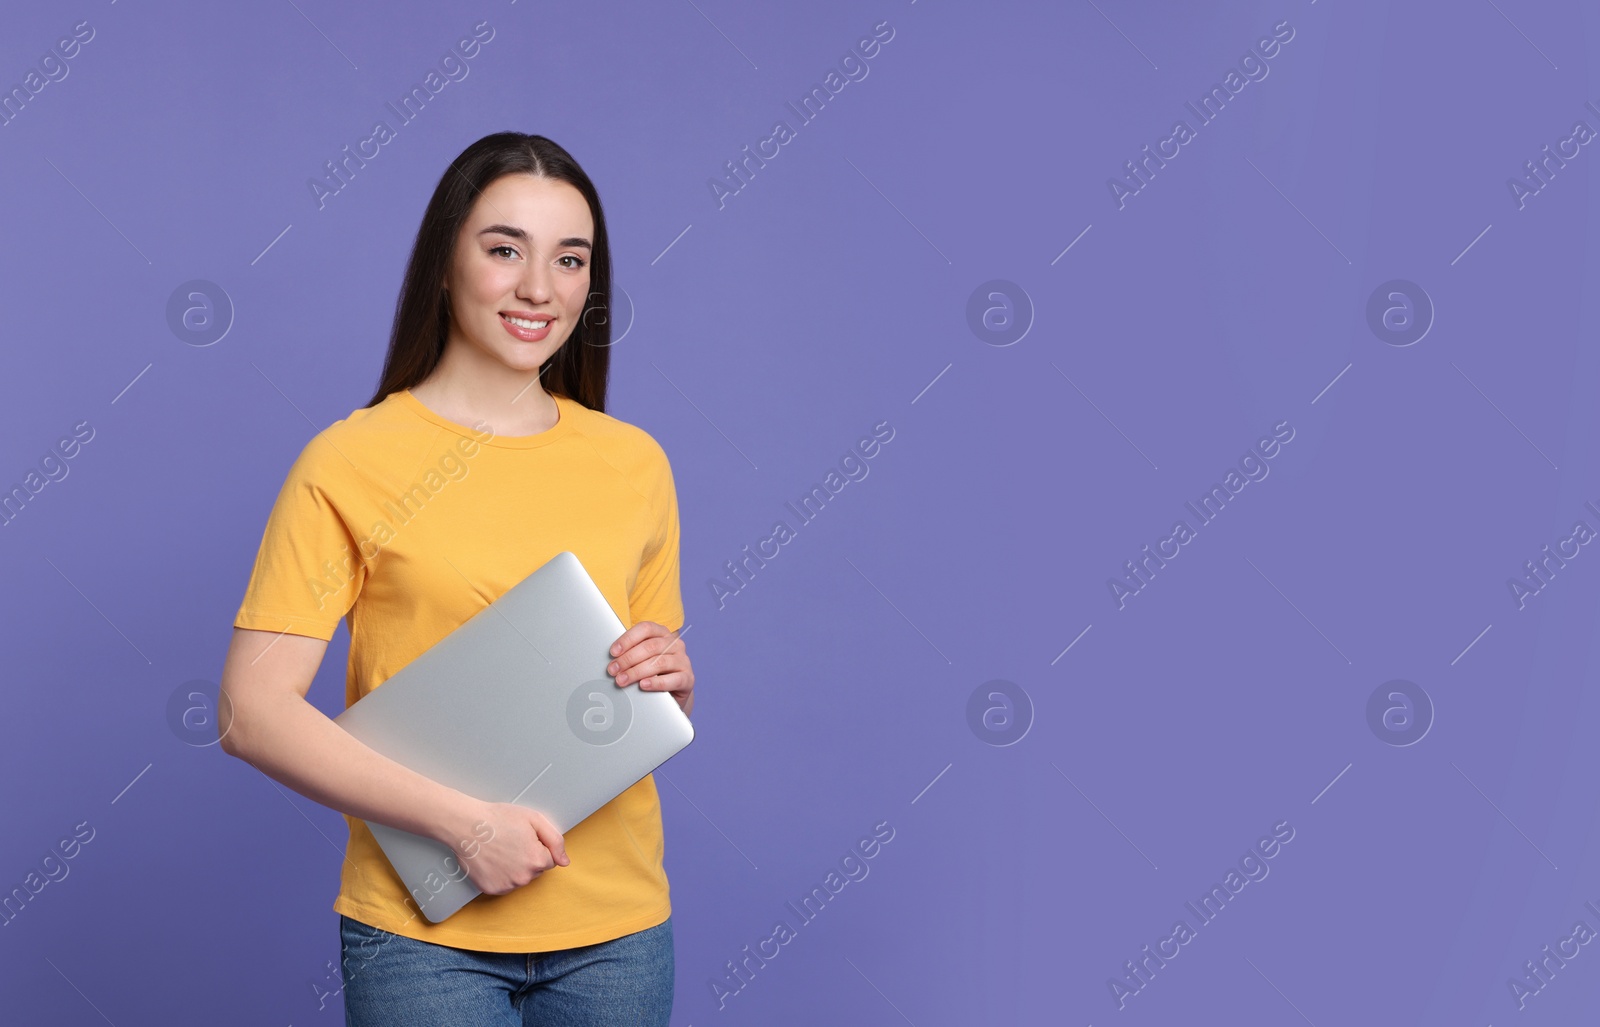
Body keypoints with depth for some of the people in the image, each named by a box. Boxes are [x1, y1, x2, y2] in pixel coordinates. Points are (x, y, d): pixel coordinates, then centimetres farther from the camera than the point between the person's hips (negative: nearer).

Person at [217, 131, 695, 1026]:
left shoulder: (634, 463, 6)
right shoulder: (351, 463, -7)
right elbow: (252, 711, -12)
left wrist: (670, 676, -7)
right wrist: (464, 821, -17)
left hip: (618, 926, 4)